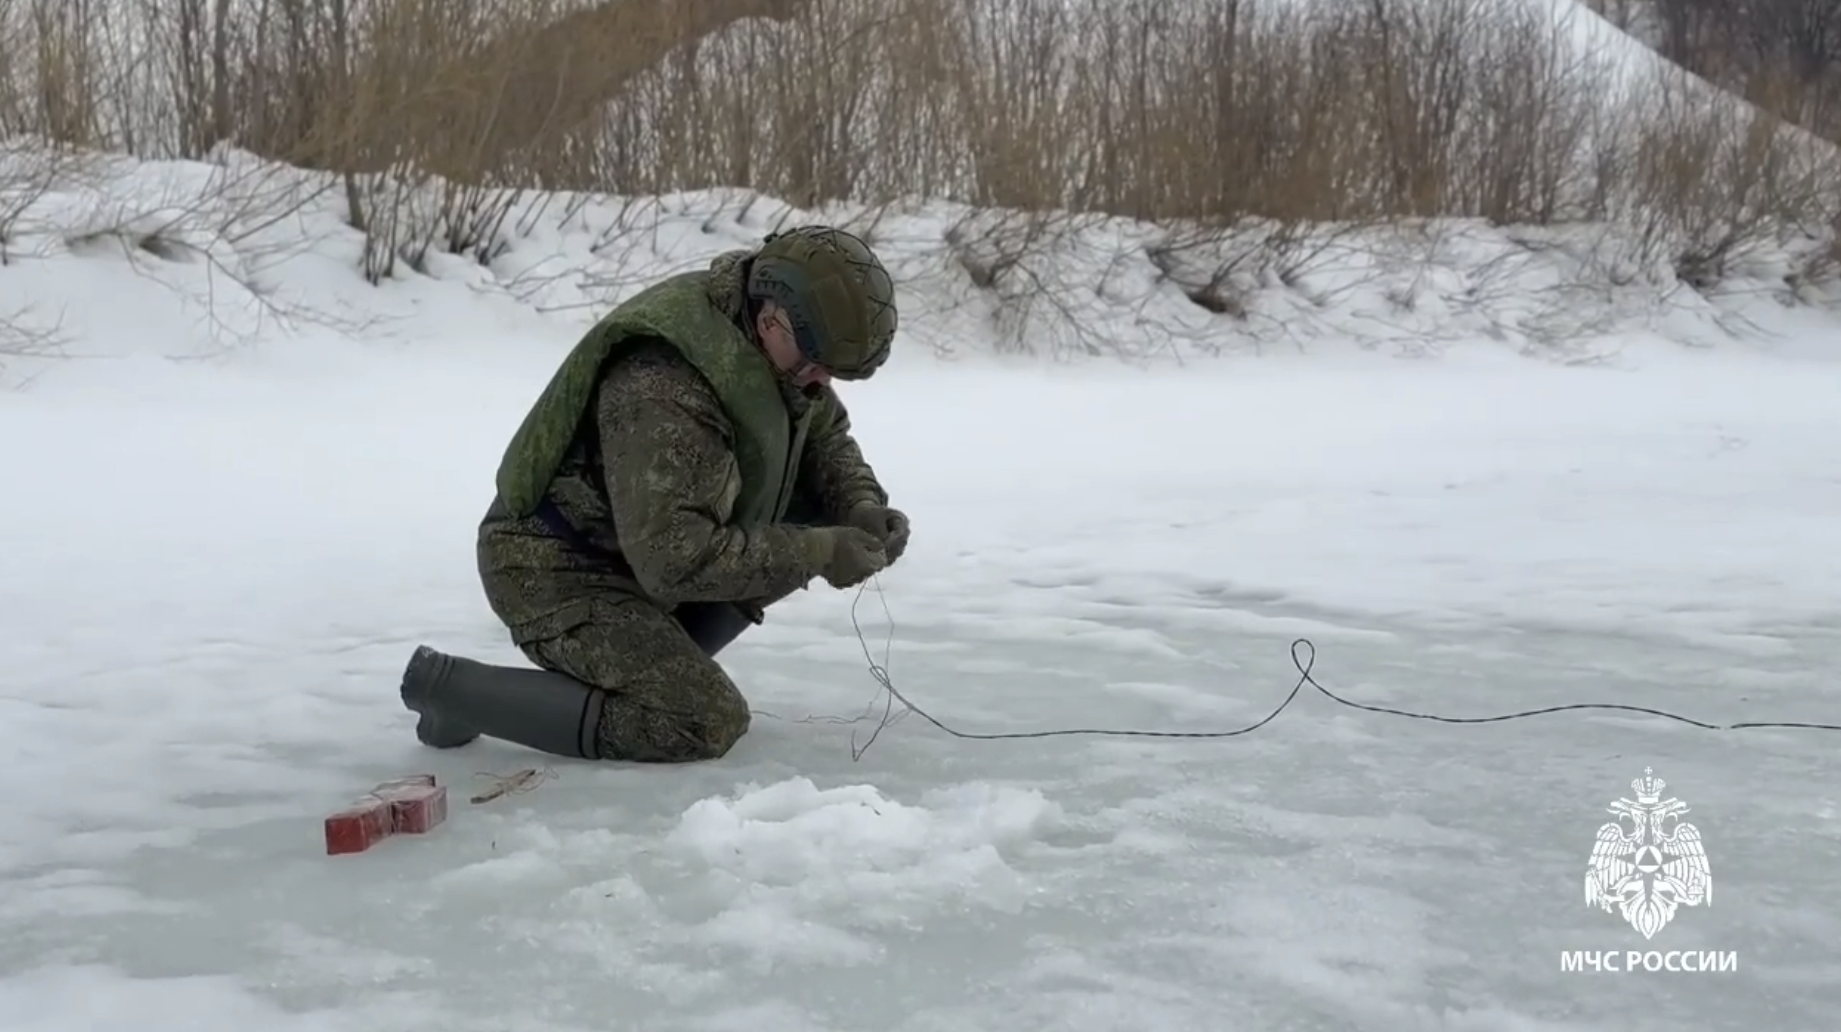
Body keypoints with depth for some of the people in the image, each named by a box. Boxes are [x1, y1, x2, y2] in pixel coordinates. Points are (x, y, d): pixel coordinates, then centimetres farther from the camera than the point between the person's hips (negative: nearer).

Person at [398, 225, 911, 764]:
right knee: (707, 723, -20)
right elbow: (678, 560, -35)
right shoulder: (665, 392, -34)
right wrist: (820, 552, -31)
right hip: (556, 569, -9)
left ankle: (655, 659, 7)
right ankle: (451, 685, -8)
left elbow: (826, 436, 9)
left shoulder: (780, 346, -7)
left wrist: (862, 507, -11)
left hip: (649, 543, 9)